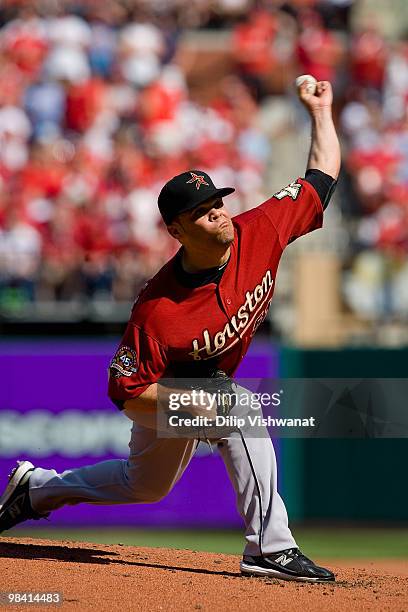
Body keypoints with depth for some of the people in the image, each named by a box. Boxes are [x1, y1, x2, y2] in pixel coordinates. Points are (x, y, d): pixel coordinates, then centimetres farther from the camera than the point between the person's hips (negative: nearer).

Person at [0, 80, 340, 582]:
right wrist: (189, 401, -40)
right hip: (162, 393, -7)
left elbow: (322, 177, -14)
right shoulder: (156, 309, -36)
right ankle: (270, 548, -30)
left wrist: (319, 111, -14)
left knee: (144, 486, 26)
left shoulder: (258, 234, -25)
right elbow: (126, 393, -28)